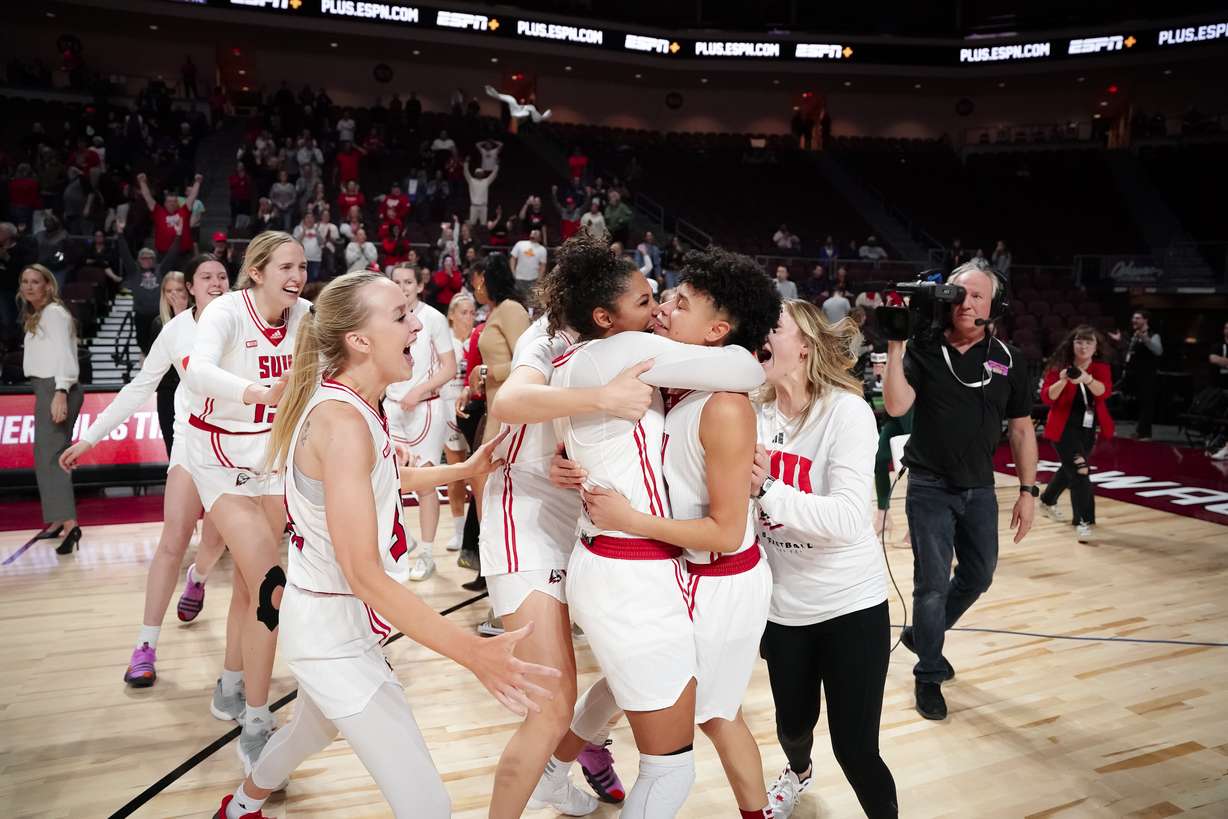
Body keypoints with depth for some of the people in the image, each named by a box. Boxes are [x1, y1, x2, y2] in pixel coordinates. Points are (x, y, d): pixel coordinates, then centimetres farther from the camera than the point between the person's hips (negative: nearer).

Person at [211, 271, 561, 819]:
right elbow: (364, 574, -31)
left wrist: (462, 470, 17)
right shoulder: (343, 421, -27)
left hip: (328, 621, 10)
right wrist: (475, 654, -35)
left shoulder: (350, 405, 1)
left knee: (313, 727, 36)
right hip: (336, 633, -10)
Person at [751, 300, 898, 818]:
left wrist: (767, 489, -38)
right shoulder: (754, 414, -3)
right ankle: (798, 773, 57)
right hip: (782, 605, 5)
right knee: (793, 724, 23)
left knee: (855, 750, -1)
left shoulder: (846, 410, -18)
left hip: (850, 604, -4)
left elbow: (850, 518, -29)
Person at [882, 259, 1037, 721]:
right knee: (933, 584, 1)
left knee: (979, 577, 14)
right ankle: (929, 677, 18)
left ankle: (921, 635, 38)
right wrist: (894, 346, -25)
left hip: (980, 489, 4)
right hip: (930, 487, -4)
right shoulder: (924, 351, -8)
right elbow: (896, 406, -21)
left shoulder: (1009, 361, 0)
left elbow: (1021, 429, 5)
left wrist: (1028, 491, 3)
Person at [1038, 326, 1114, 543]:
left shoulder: (1101, 368, -2)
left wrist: (1087, 379, -42)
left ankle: (1048, 501, 47)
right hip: (1064, 427, -5)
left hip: (1088, 428, 5)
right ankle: (1082, 521, -10)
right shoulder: (1059, 366, -9)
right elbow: (1046, 397, -17)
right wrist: (1062, 381, -35)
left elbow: (1104, 392, -22)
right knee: (1079, 470, -17)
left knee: (1070, 469, 21)